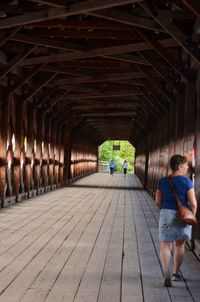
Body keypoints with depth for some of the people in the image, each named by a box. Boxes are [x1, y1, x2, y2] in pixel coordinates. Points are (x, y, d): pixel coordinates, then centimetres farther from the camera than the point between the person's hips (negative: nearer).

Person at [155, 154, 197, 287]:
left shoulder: (163, 181, 0)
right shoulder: (186, 181, -11)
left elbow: (158, 201, 5)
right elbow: (193, 203, -13)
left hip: (166, 214, 1)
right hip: (183, 215, -1)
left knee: (165, 245, 4)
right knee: (180, 245, 17)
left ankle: (167, 274, -14)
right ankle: (176, 273, 30)